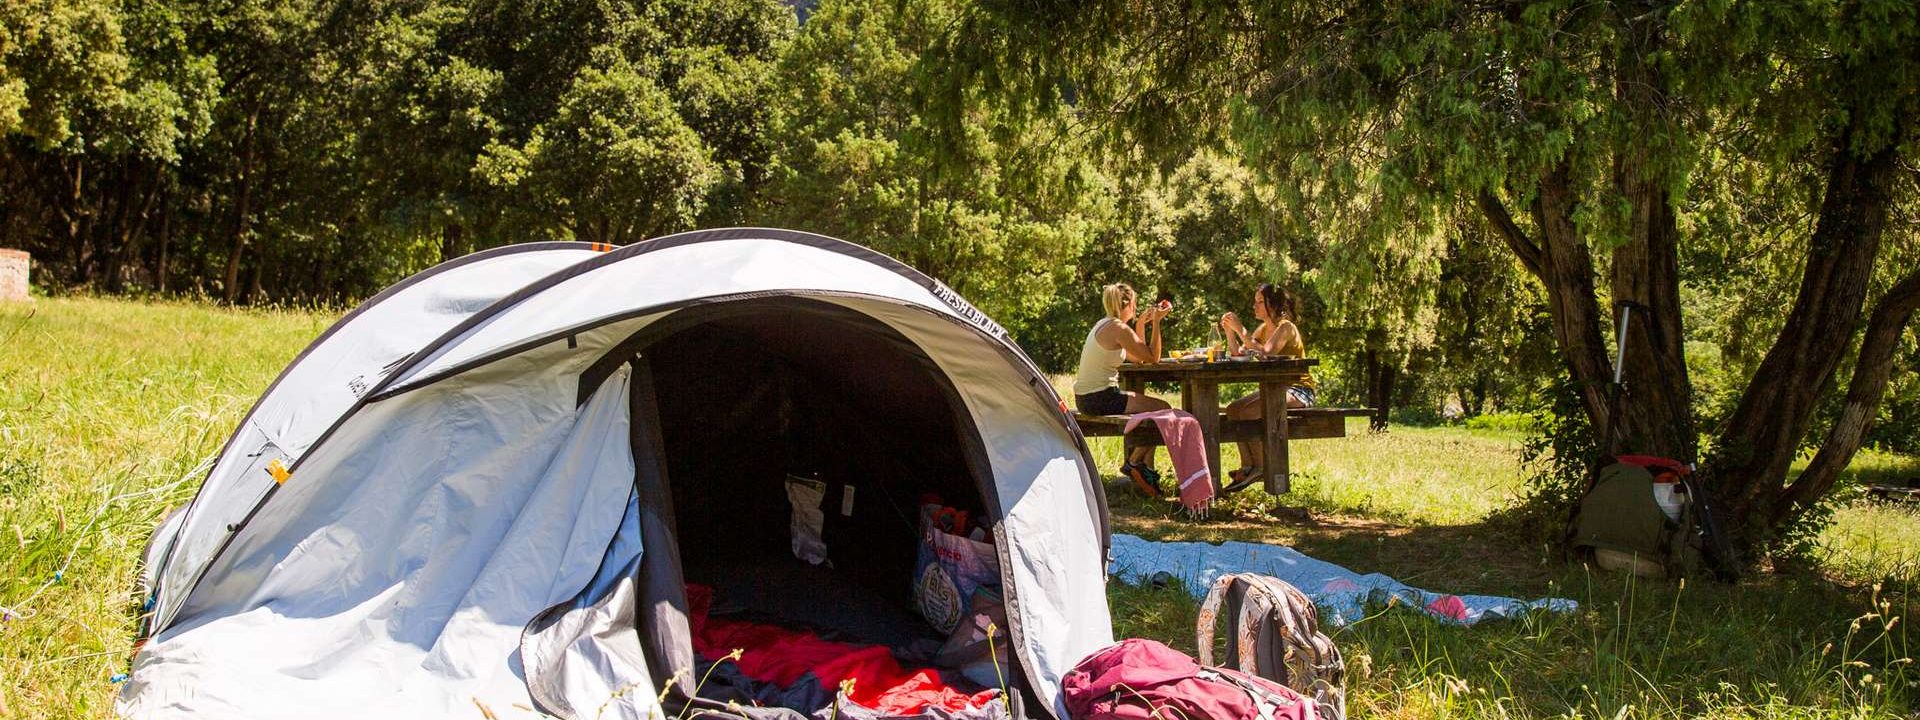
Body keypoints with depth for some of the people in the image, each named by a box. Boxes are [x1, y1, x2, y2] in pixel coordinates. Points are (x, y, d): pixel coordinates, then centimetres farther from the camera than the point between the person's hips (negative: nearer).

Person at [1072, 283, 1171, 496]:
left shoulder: (1104, 324, 16)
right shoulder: (1119, 329, -15)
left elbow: (1137, 357, 22)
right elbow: (1153, 357, -12)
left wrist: (1141, 323, 19)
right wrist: (1156, 322, -8)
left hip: (1085, 398, 10)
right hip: (1099, 398, -10)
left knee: (1150, 406, 21)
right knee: (1163, 410, -5)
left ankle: (1146, 470, 18)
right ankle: (1134, 463, 4)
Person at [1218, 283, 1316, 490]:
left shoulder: (1286, 327, -13)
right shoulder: (1263, 329, 13)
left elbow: (1265, 353, -29)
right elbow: (1238, 354, 8)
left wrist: (1241, 330, -27)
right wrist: (1230, 331, -5)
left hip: (1297, 390, -9)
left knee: (1249, 412, -27)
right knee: (1233, 409, -8)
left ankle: (1260, 468, -17)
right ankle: (1247, 466, -11)